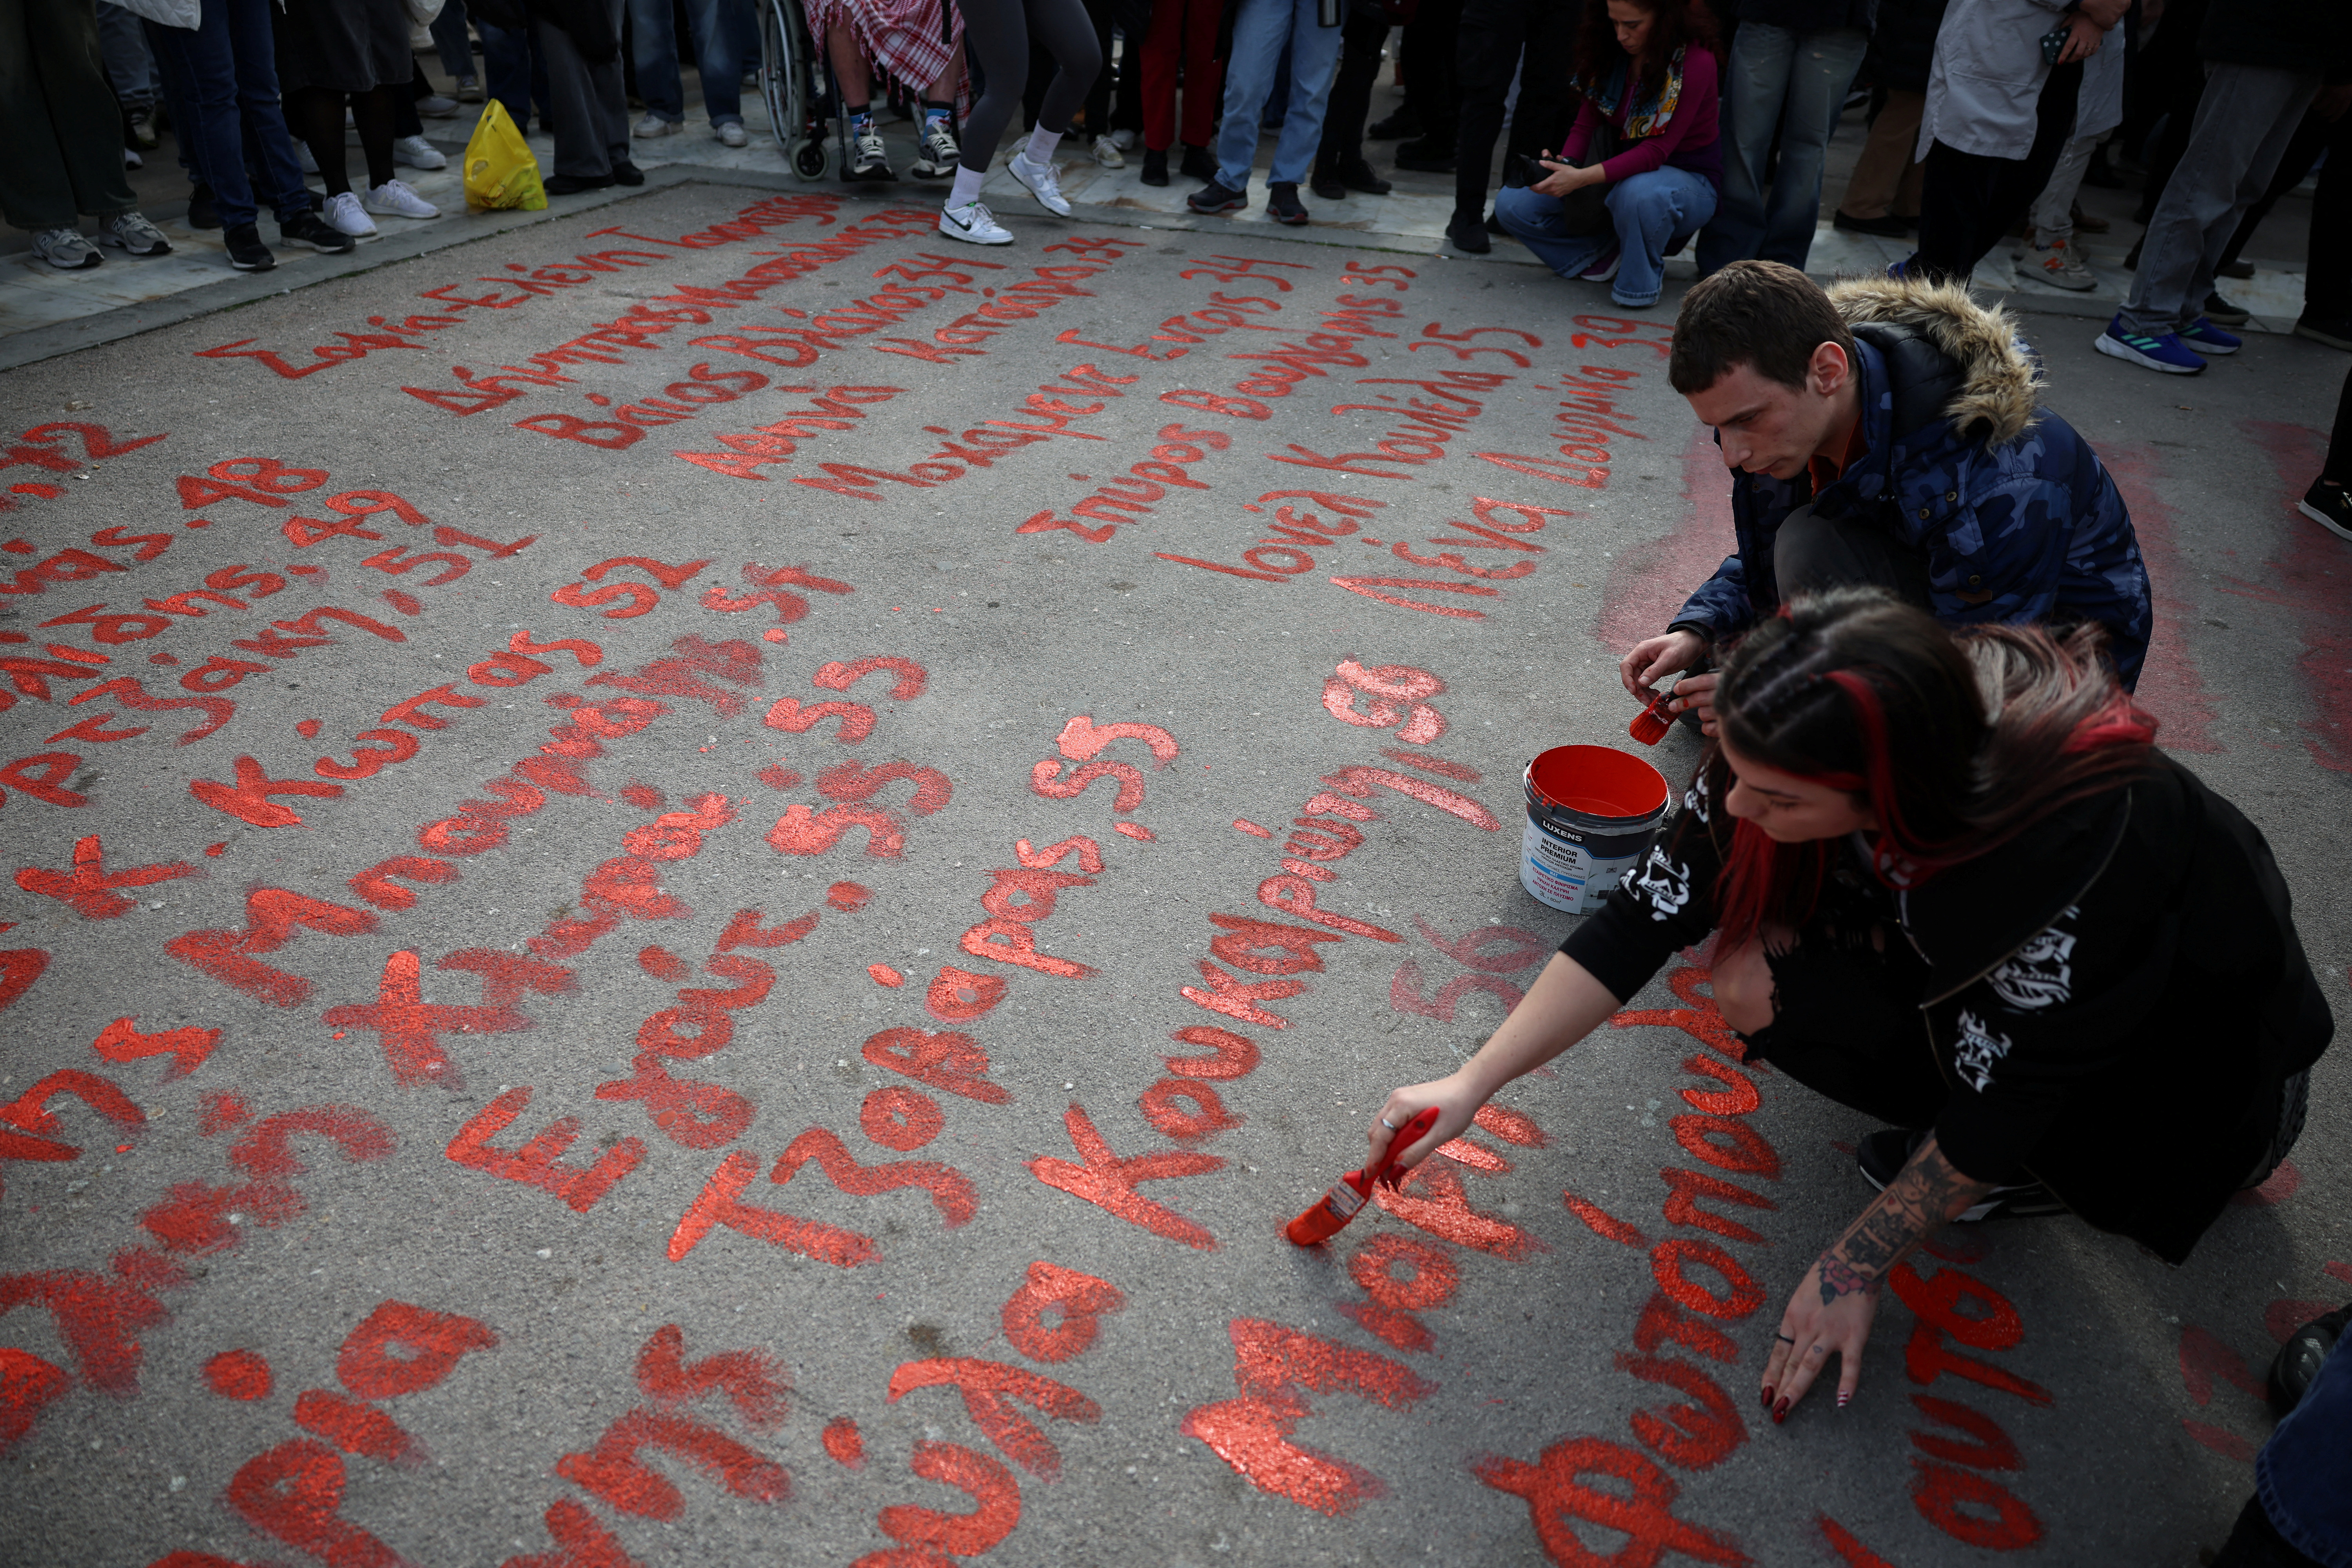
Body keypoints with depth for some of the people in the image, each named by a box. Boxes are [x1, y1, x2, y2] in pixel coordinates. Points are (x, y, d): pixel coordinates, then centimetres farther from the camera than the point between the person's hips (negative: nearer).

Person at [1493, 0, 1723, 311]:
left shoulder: (1696, 61, -22)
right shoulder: (1610, 50, -5)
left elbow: (1656, 151, -29)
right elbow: (1586, 123, -3)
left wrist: (1583, 177, -41)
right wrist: (1563, 166, -26)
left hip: (1687, 180, -6)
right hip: (1624, 171, 6)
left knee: (1638, 194, -44)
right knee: (1511, 204, -11)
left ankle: (1642, 279, -14)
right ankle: (1606, 256, 2)